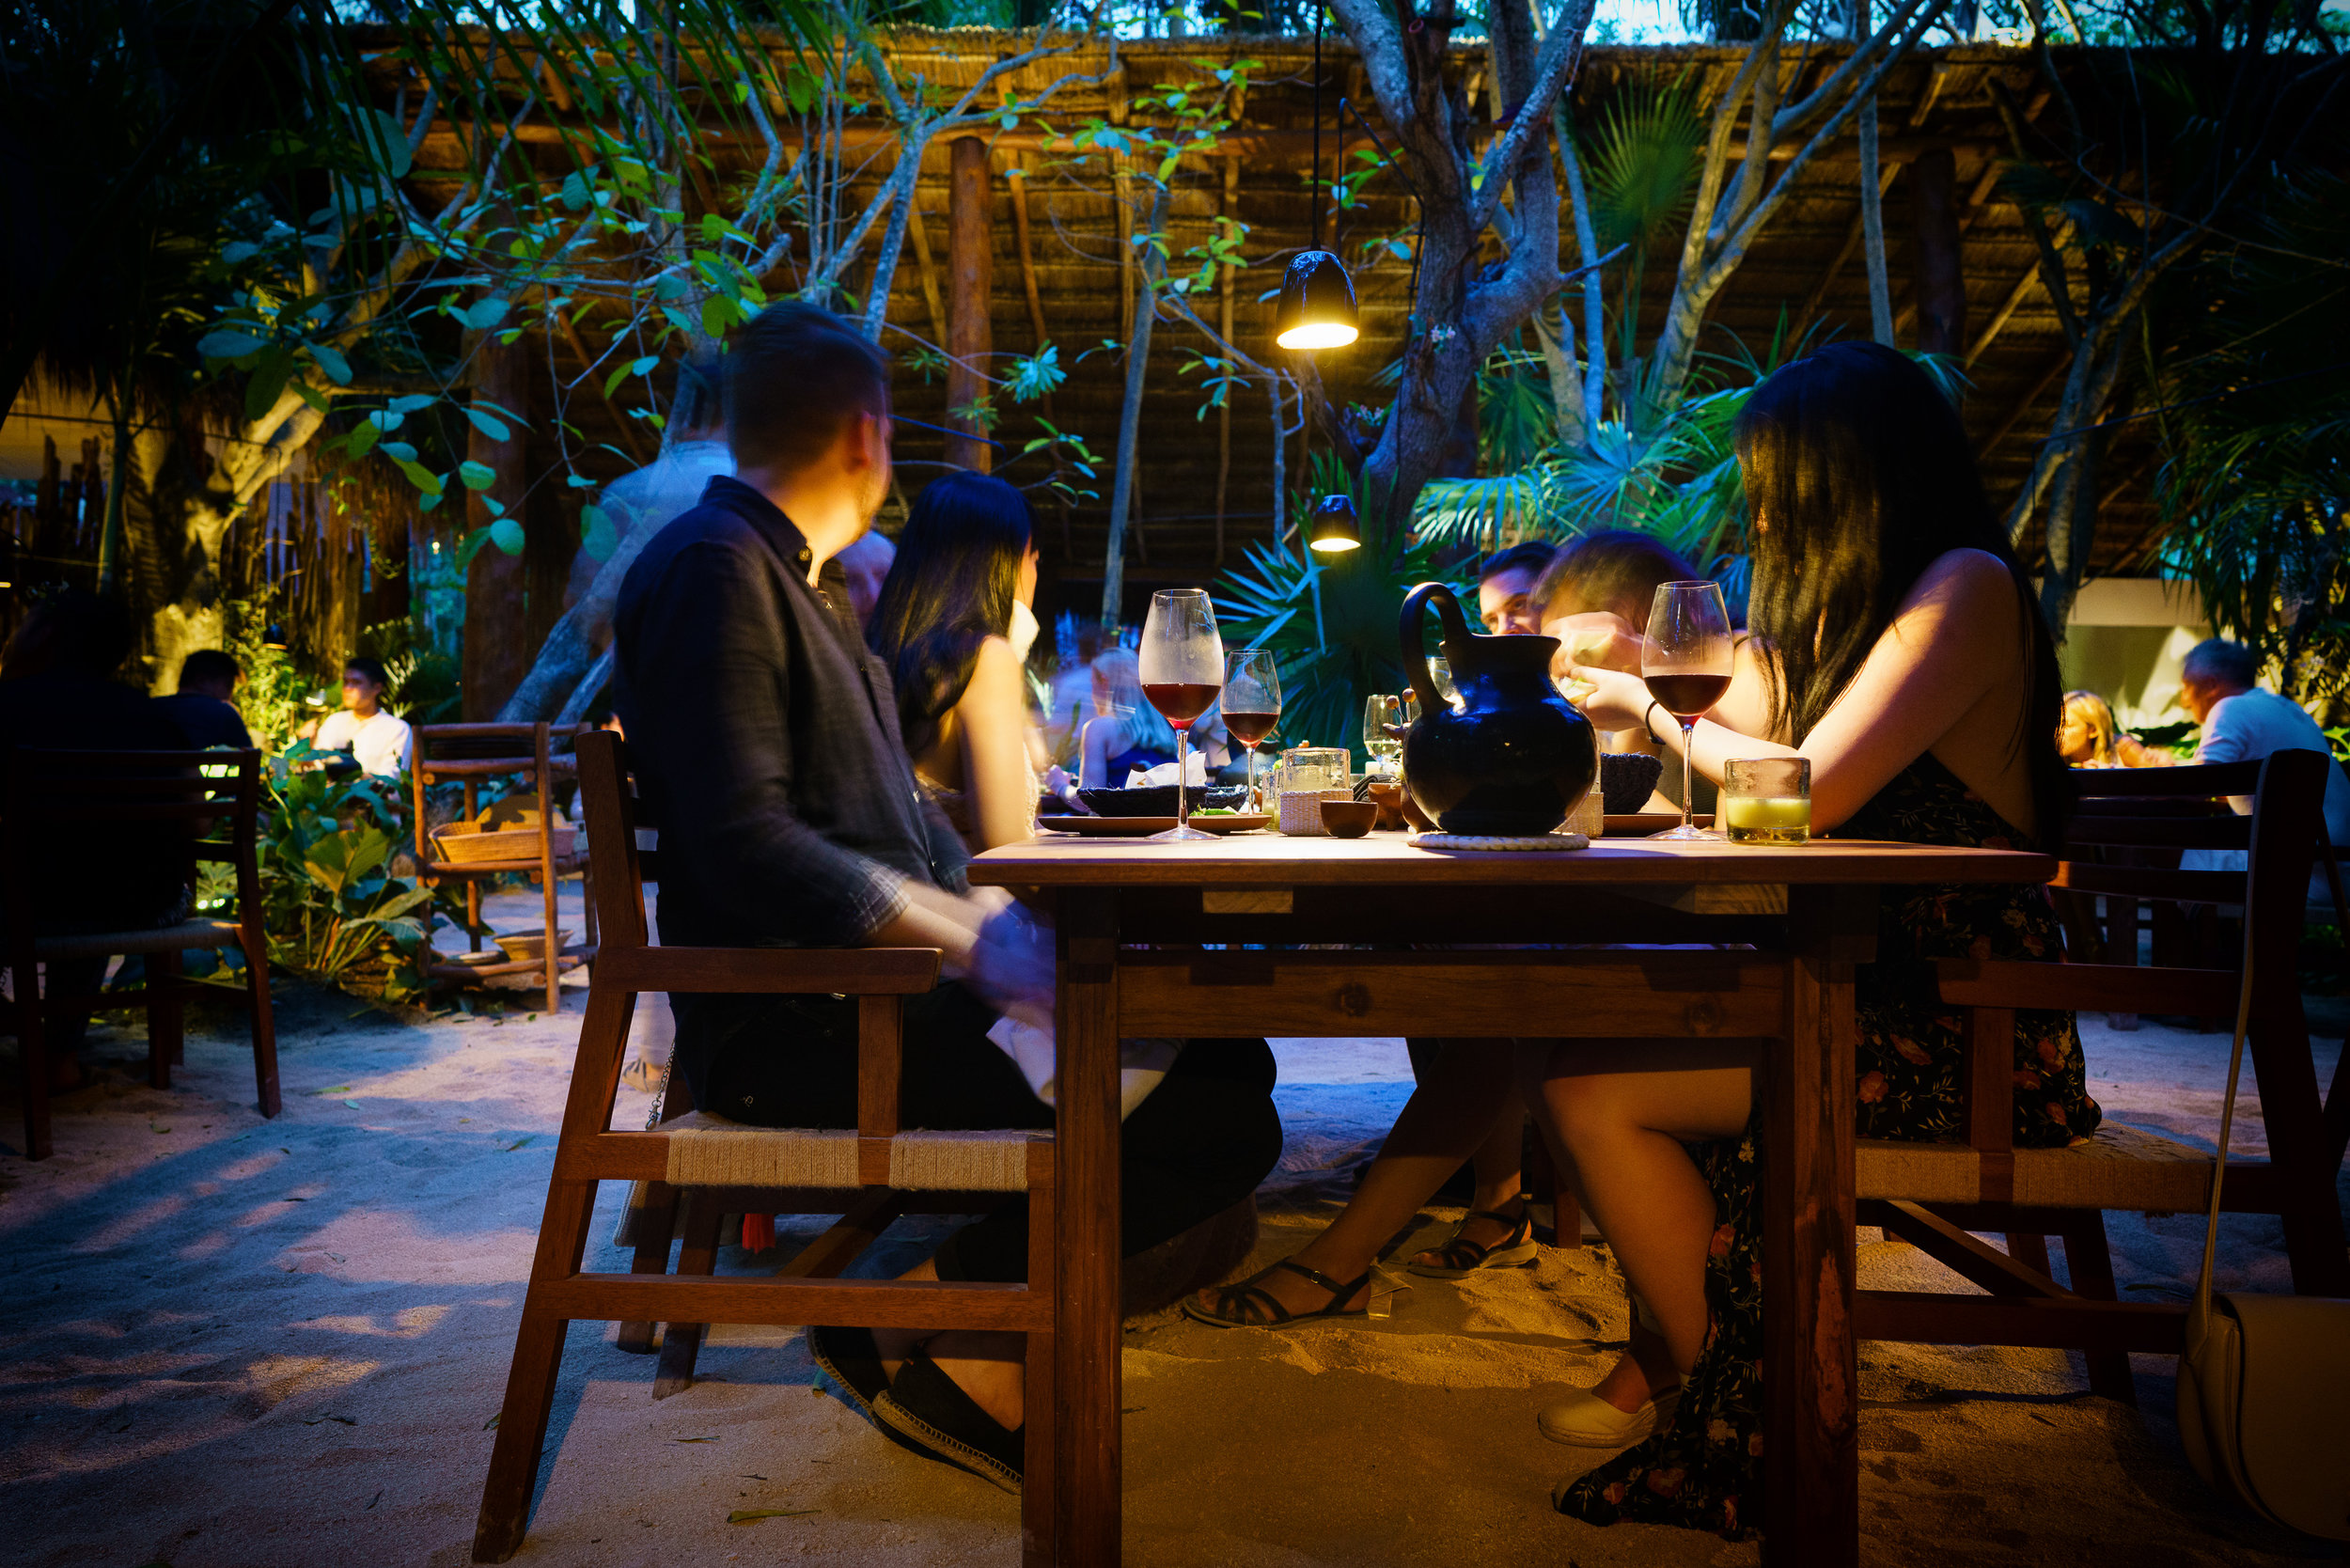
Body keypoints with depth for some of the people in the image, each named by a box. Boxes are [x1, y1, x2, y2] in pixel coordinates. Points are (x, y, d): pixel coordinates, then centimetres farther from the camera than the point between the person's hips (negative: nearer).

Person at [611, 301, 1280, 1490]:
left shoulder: (813, 580, 22)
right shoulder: (714, 567, -11)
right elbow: (745, 845, -23)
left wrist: (993, 915, 6)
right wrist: (973, 944, -24)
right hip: (793, 1025, -10)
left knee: (1224, 1051, 4)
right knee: (1221, 1126, -21)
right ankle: (921, 1318, -9)